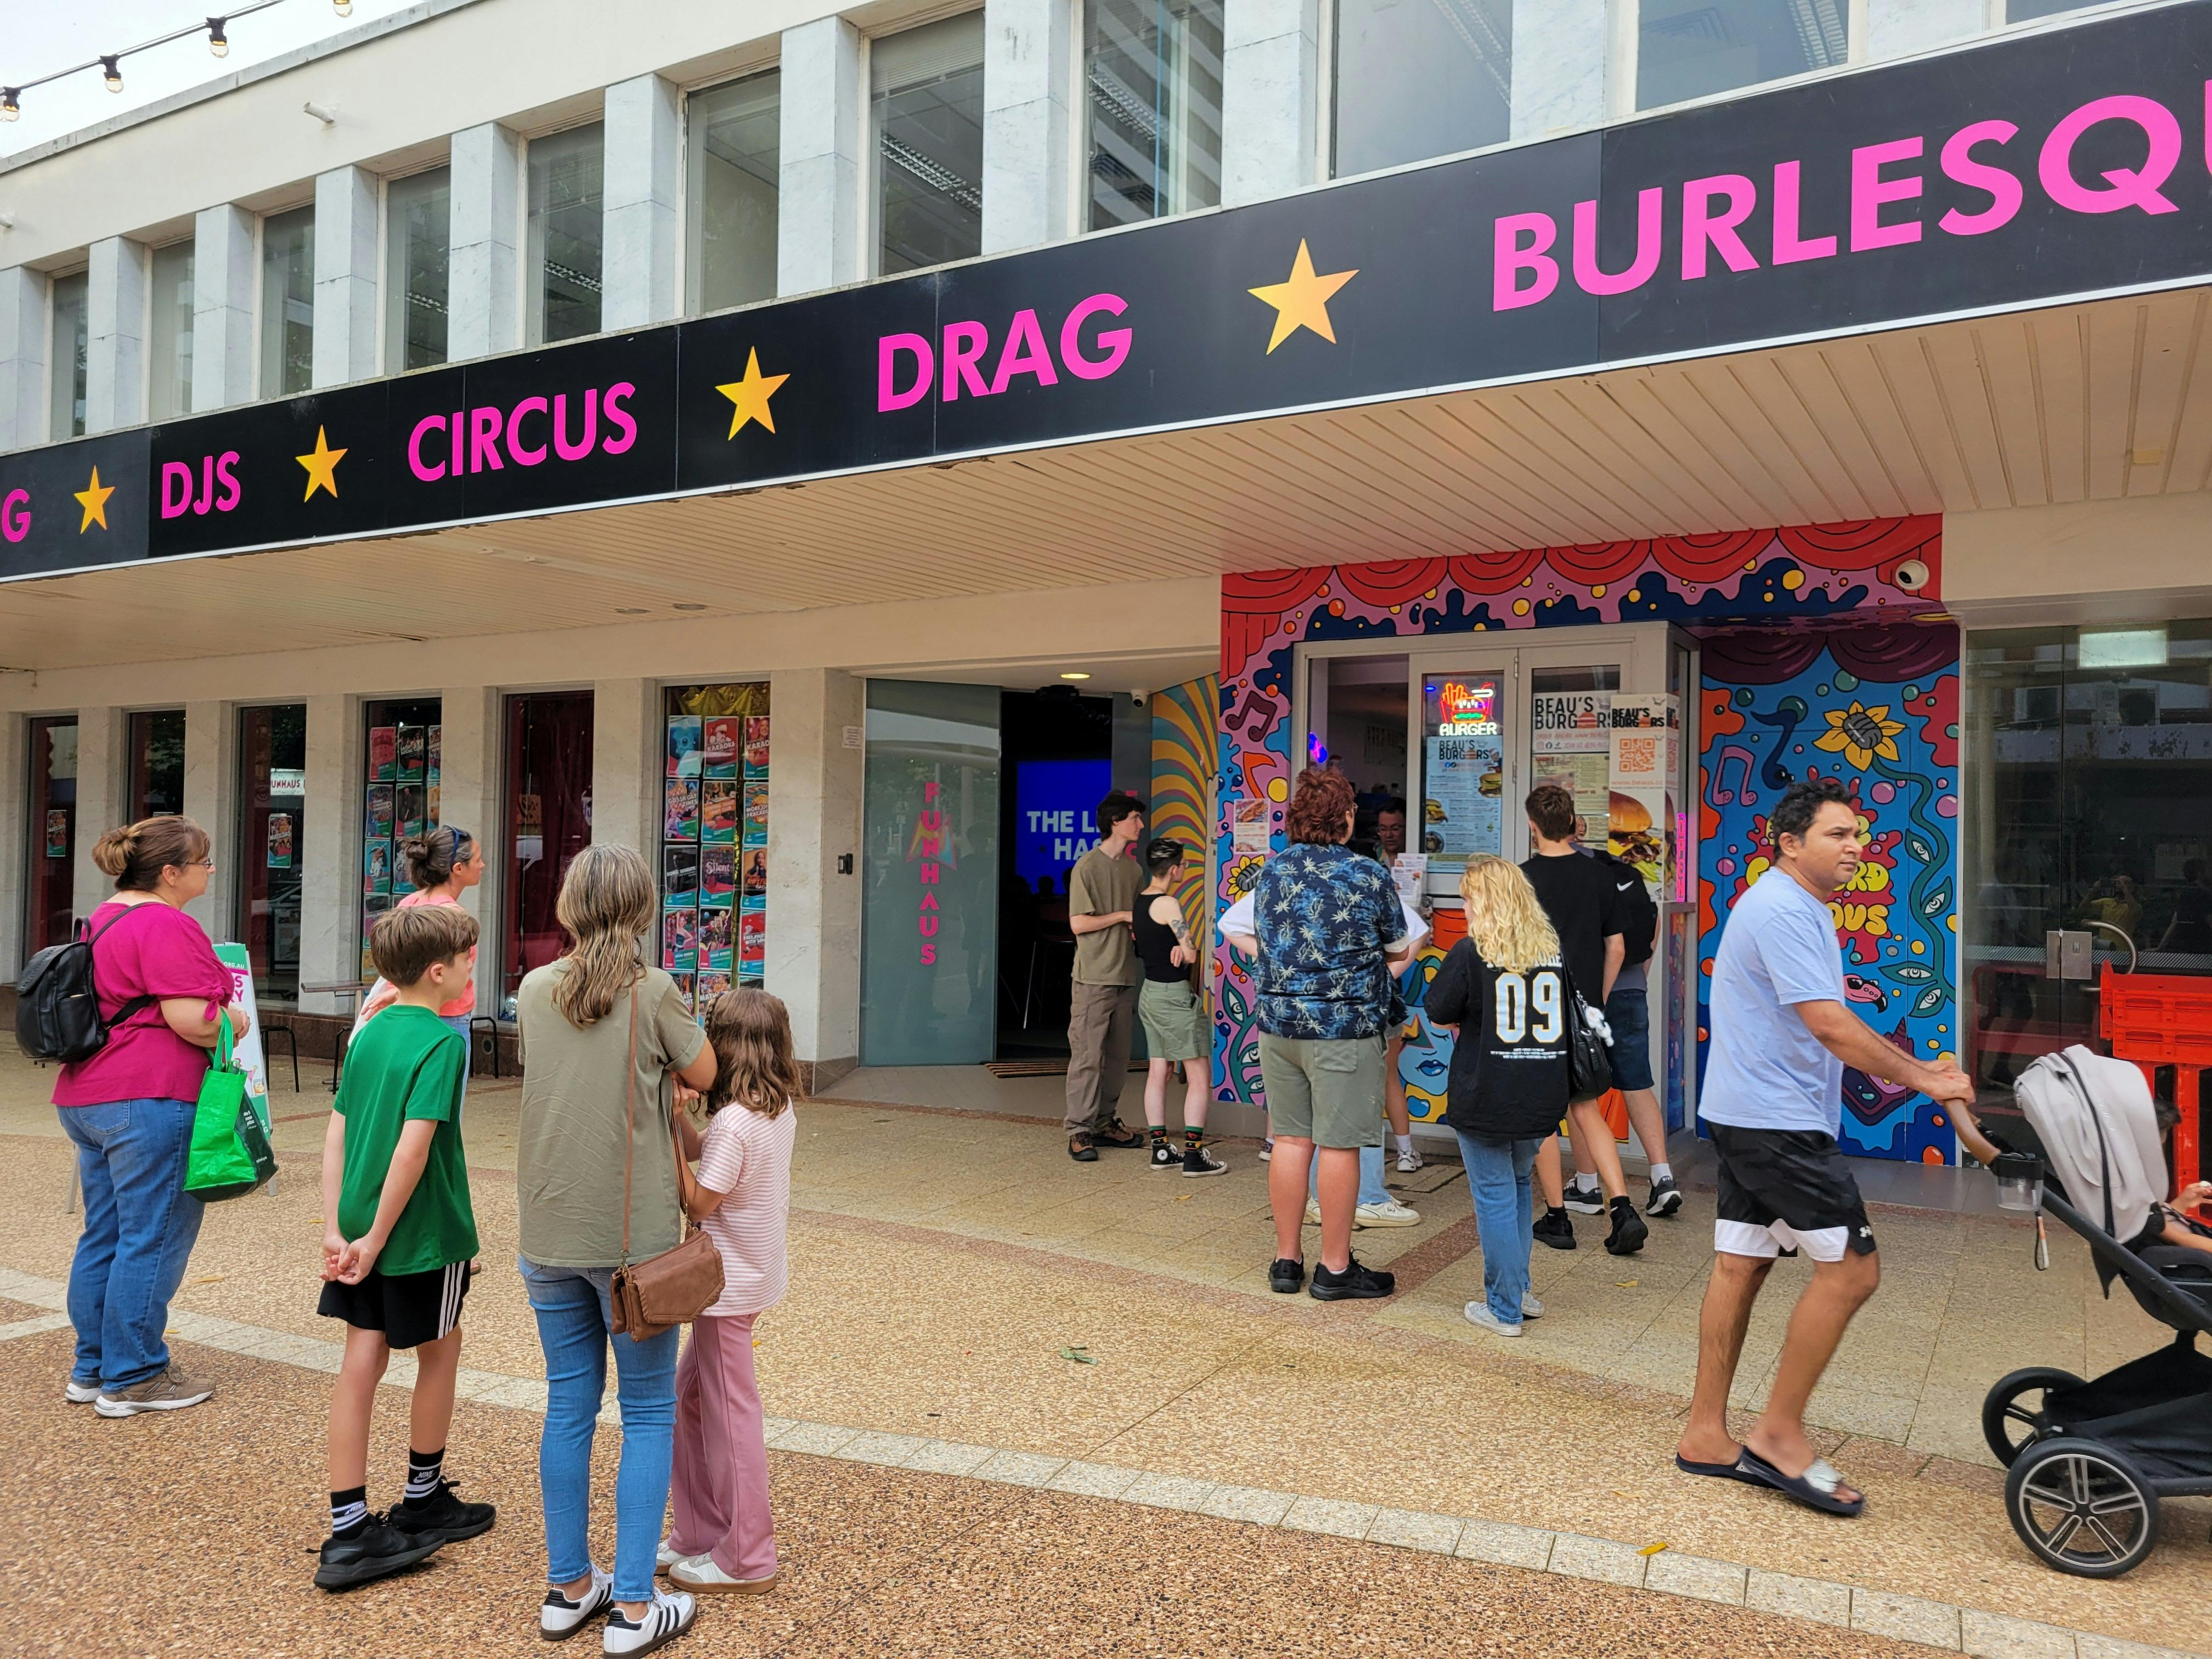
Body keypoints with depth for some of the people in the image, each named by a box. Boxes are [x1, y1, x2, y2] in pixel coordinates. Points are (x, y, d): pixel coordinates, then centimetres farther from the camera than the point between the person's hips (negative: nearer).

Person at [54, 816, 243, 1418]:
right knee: (154, 1240, -1)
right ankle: (132, 1380, 7)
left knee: (104, 1235, 17)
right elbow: (190, 1019, -22)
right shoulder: (165, 926, -16)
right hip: (148, 1101, -10)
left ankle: (91, 1370, 26)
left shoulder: (104, 919, 17)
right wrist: (234, 1023, -3)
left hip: (86, 1097, 11)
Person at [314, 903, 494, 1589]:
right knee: (440, 1350, 15)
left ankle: (350, 1532, 14)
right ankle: (421, 1502, 32)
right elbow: (414, 1145, -24)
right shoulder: (443, 1042, -17)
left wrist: (336, 1227, 4)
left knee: (362, 1362, 10)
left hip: (360, 1230, 6)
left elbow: (336, 1133, 5)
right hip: (422, 1233, -6)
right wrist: (377, 1238, -18)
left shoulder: (369, 1035, 6)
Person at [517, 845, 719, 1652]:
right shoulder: (654, 992, -13)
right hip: (632, 1236, -5)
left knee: (569, 1405, 16)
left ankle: (568, 1588, 27)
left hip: (548, 1236, 5)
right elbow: (705, 1075, -1)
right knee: (648, 1414, 8)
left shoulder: (534, 992, 1)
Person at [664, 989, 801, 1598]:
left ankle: (746, 1560, 17)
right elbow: (701, 1148, 7)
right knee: (689, 1398, 20)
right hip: (755, 1270, 9)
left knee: (729, 1414, 4)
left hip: (730, 1284, -9)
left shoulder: (734, 1123, -25)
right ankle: (698, 1535, 30)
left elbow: (700, 1204, -18)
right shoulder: (780, 1109, 2)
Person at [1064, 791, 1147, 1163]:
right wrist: (1122, 915, -8)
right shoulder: (1087, 867, -7)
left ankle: (1105, 1122, 20)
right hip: (1093, 978, -7)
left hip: (1125, 976, 7)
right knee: (1088, 1056, -5)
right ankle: (1079, 1131, 1)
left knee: (1118, 1056, 10)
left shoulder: (1133, 869, 13)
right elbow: (1078, 923, -11)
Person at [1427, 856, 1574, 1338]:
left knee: (1495, 1197, 4)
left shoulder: (1471, 953, -12)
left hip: (1485, 1099, -5)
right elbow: (1567, 1018, 14)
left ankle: (1504, 1310, 11)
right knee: (1519, 1185, 22)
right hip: (1542, 1099, 5)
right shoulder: (1553, 949, 3)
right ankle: (1517, 1290, 28)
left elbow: (1440, 1011, -4)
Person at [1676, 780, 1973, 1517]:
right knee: (1850, 1268, -6)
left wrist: (1913, 1067, 19)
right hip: (1775, 1122, -11)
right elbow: (1828, 1024, -21)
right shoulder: (1781, 911, -17)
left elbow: (1828, 1023, 25)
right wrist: (1920, 1080, -14)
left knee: (1740, 1265, 11)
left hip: (1746, 1117, 11)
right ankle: (1779, 1434, 3)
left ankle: (1706, 1435, 18)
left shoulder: (1800, 909, 19)